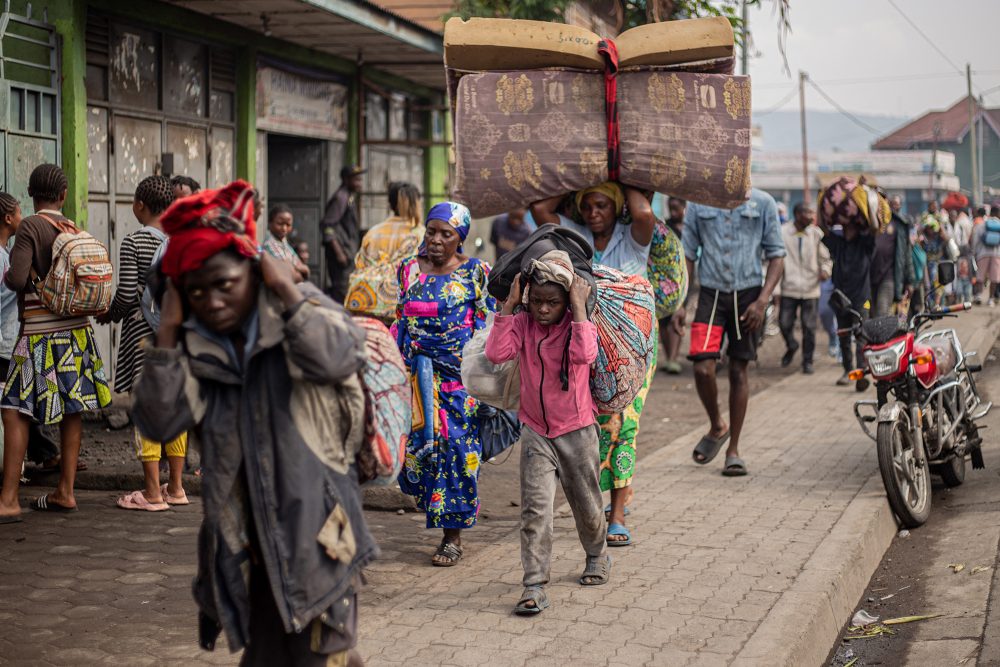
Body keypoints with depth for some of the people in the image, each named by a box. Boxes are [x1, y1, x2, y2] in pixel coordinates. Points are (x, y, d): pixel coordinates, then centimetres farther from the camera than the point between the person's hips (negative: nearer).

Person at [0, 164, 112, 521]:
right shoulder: (76, 230, 7)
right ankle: (65, 492, 16)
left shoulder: (30, 227, -10)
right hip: (77, 330, 6)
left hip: (40, 333, -6)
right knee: (71, 410, 10)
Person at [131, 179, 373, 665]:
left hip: (314, 531, -4)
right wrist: (168, 332, -9)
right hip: (247, 545, 5)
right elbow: (158, 424, -8)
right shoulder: (195, 347, 3)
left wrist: (287, 292, -18)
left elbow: (338, 358, -27)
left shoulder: (302, 310, -5)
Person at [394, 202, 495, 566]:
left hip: (460, 374, -3)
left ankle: (453, 538, 6)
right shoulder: (408, 269, 10)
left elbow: (487, 328, -1)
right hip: (417, 371, 3)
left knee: (457, 447, -3)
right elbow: (399, 321, 16)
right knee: (418, 440, -2)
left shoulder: (476, 272, -1)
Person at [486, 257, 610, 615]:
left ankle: (597, 555, 45)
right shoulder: (523, 324, -3)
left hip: (576, 431, -1)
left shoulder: (578, 323, -8)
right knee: (535, 508, -11)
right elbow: (497, 353, -21)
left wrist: (579, 306, -25)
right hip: (535, 432, 1)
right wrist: (509, 305, -18)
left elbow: (585, 354, -31)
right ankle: (534, 585, -10)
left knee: (587, 505, 15)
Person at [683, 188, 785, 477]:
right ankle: (717, 427, 17)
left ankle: (733, 449, 15)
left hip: (747, 293, 0)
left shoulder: (763, 203, 1)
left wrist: (762, 301, -9)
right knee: (703, 368, -12)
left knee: (738, 371, 5)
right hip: (711, 293, 1)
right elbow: (688, 254, 9)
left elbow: (776, 256, 3)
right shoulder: (698, 204, 5)